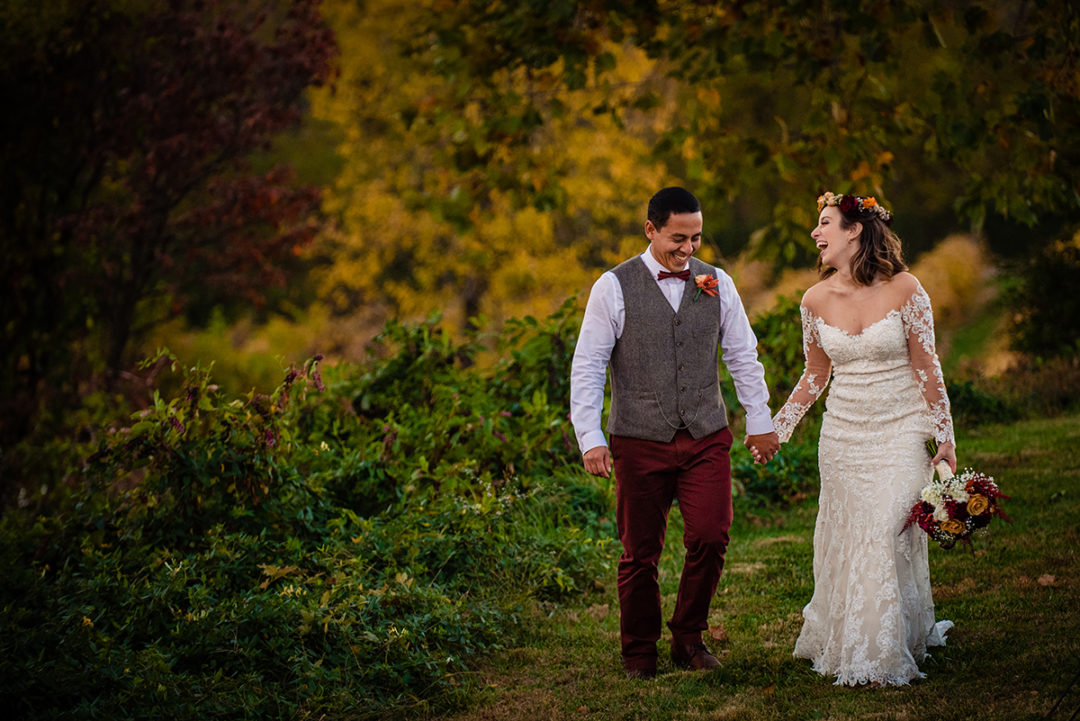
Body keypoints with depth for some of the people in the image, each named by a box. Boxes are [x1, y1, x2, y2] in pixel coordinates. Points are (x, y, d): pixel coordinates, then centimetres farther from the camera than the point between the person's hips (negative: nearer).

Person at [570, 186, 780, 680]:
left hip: (707, 438, 2)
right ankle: (639, 652, 20)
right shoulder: (614, 287, -4)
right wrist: (590, 439, -9)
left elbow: (743, 356, 15)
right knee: (640, 552, 4)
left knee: (710, 538, -8)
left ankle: (688, 638, 13)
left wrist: (760, 421, 16)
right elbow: (587, 366, -4)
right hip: (640, 441, -2)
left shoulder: (717, 284, 7)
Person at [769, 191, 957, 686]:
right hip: (842, 436, 3)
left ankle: (889, 653, 5)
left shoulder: (904, 289, -9)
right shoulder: (817, 300, 1)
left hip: (900, 434, -3)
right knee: (844, 542, 6)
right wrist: (776, 427, 12)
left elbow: (927, 368, -4)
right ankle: (842, 647, 20)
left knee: (891, 539, -7)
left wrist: (944, 437, -5)